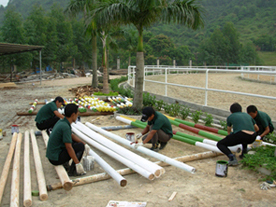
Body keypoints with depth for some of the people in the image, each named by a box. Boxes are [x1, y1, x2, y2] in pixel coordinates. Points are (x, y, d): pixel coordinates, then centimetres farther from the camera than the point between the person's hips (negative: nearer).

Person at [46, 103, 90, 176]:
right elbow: (68, 147, -25)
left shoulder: (61, 122, 4)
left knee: (75, 142, 17)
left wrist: (85, 144, 12)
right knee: (80, 146, -8)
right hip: (56, 159, -9)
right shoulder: (65, 126, -24)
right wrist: (78, 163, -20)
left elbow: (72, 136, 17)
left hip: (51, 155, 9)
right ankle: (72, 170, -5)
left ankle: (64, 163, 15)